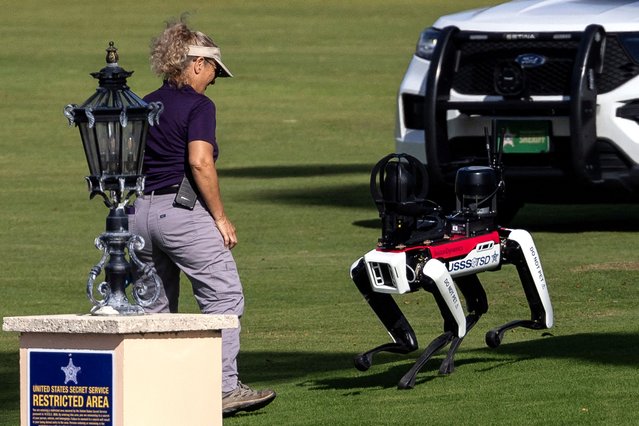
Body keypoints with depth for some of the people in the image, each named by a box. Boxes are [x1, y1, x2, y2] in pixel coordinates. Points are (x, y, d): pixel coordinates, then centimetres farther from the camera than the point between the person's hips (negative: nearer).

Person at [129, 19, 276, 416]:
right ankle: (225, 388, -10)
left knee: (156, 306, 15)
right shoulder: (198, 105, -6)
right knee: (224, 295, -4)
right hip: (183, 211, -8)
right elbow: (200, 162, -17)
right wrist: (220, 217, -12)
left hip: (140, 212, 8)